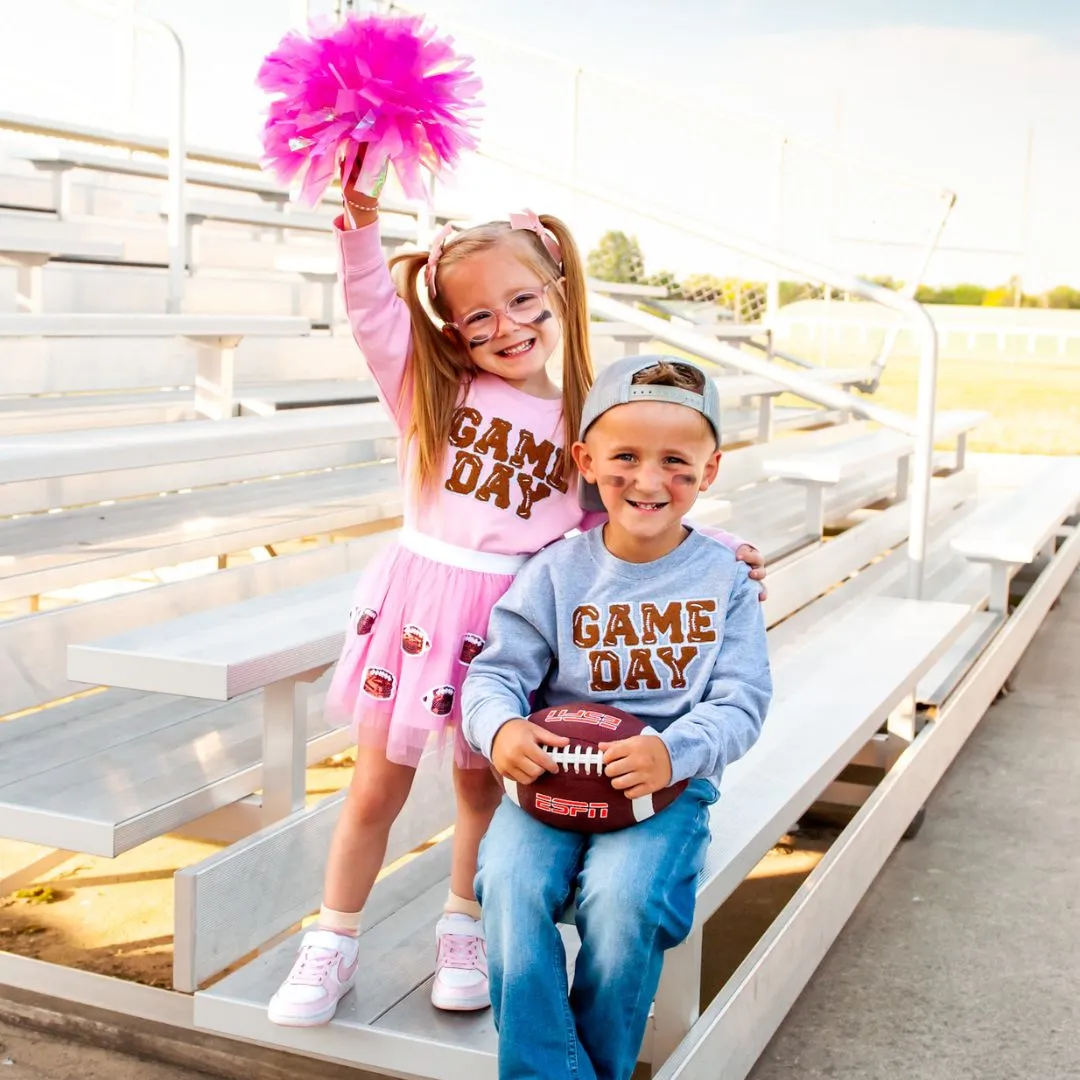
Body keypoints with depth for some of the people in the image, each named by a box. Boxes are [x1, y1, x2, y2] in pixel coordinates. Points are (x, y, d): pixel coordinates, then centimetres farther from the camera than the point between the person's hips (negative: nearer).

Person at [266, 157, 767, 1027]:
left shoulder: (582, 424, 4)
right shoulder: (432, 388, 1)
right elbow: (375, 313, -10)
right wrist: (362, 225, -24)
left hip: (508, 613, 1)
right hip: (419, 594, -1)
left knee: (482, 785, 15)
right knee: (377, 787, 8)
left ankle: (464, 930, 37)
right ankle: (335, 942, 25)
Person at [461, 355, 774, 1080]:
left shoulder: (724, 579, 2)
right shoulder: (558, 572, 3)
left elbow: (741, 703, -3)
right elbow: (498, 672, 3)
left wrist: (671, 752, -23)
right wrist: (501, 728, -21)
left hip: (672, 782, -1)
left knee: (623, 896, -28)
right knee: (512, 882, -25)